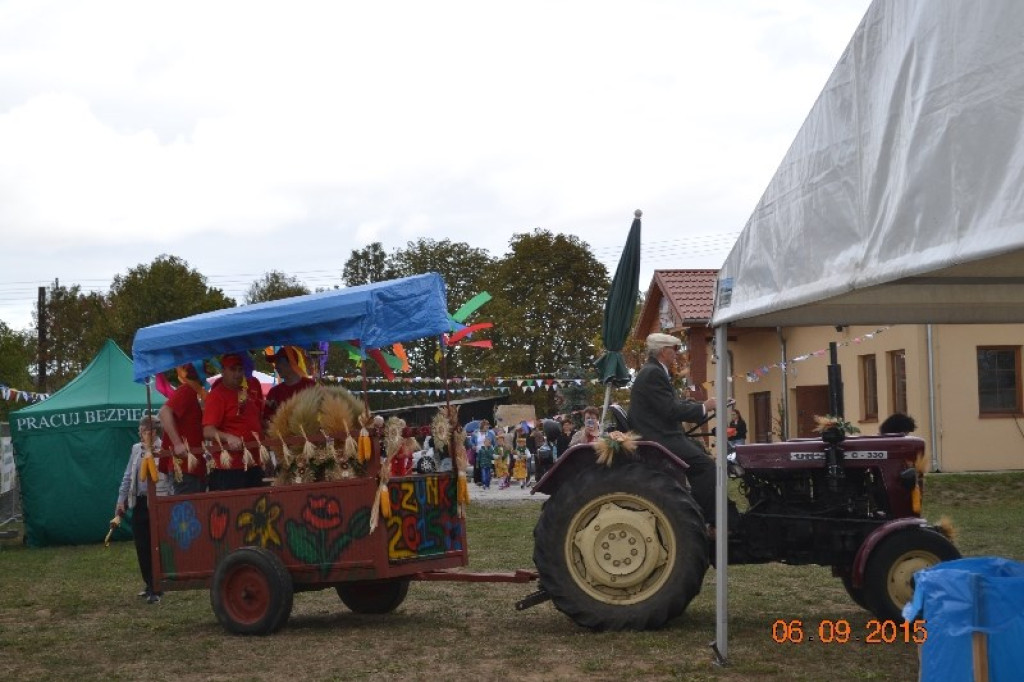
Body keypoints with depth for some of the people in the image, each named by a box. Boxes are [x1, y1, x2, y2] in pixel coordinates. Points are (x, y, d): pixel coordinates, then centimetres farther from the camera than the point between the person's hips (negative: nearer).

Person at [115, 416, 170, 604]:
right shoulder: (136, 449, 10)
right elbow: (128, 476, 15)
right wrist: (121, 499, 12)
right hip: (140, 503, 6)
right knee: (142, 547, 8)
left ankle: (156, 589, 4)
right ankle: (150, 585, 22)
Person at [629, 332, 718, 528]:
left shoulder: (655, 372, 19)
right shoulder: (653, 373, -15)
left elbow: (675, 403, 18)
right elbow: (671, 410, -20)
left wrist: (705, 405, 8)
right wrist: (703, 408, -10)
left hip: (662, 435, 11)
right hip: (657, 438, -11)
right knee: (705, 465, -16)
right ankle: (704, 521, -13)